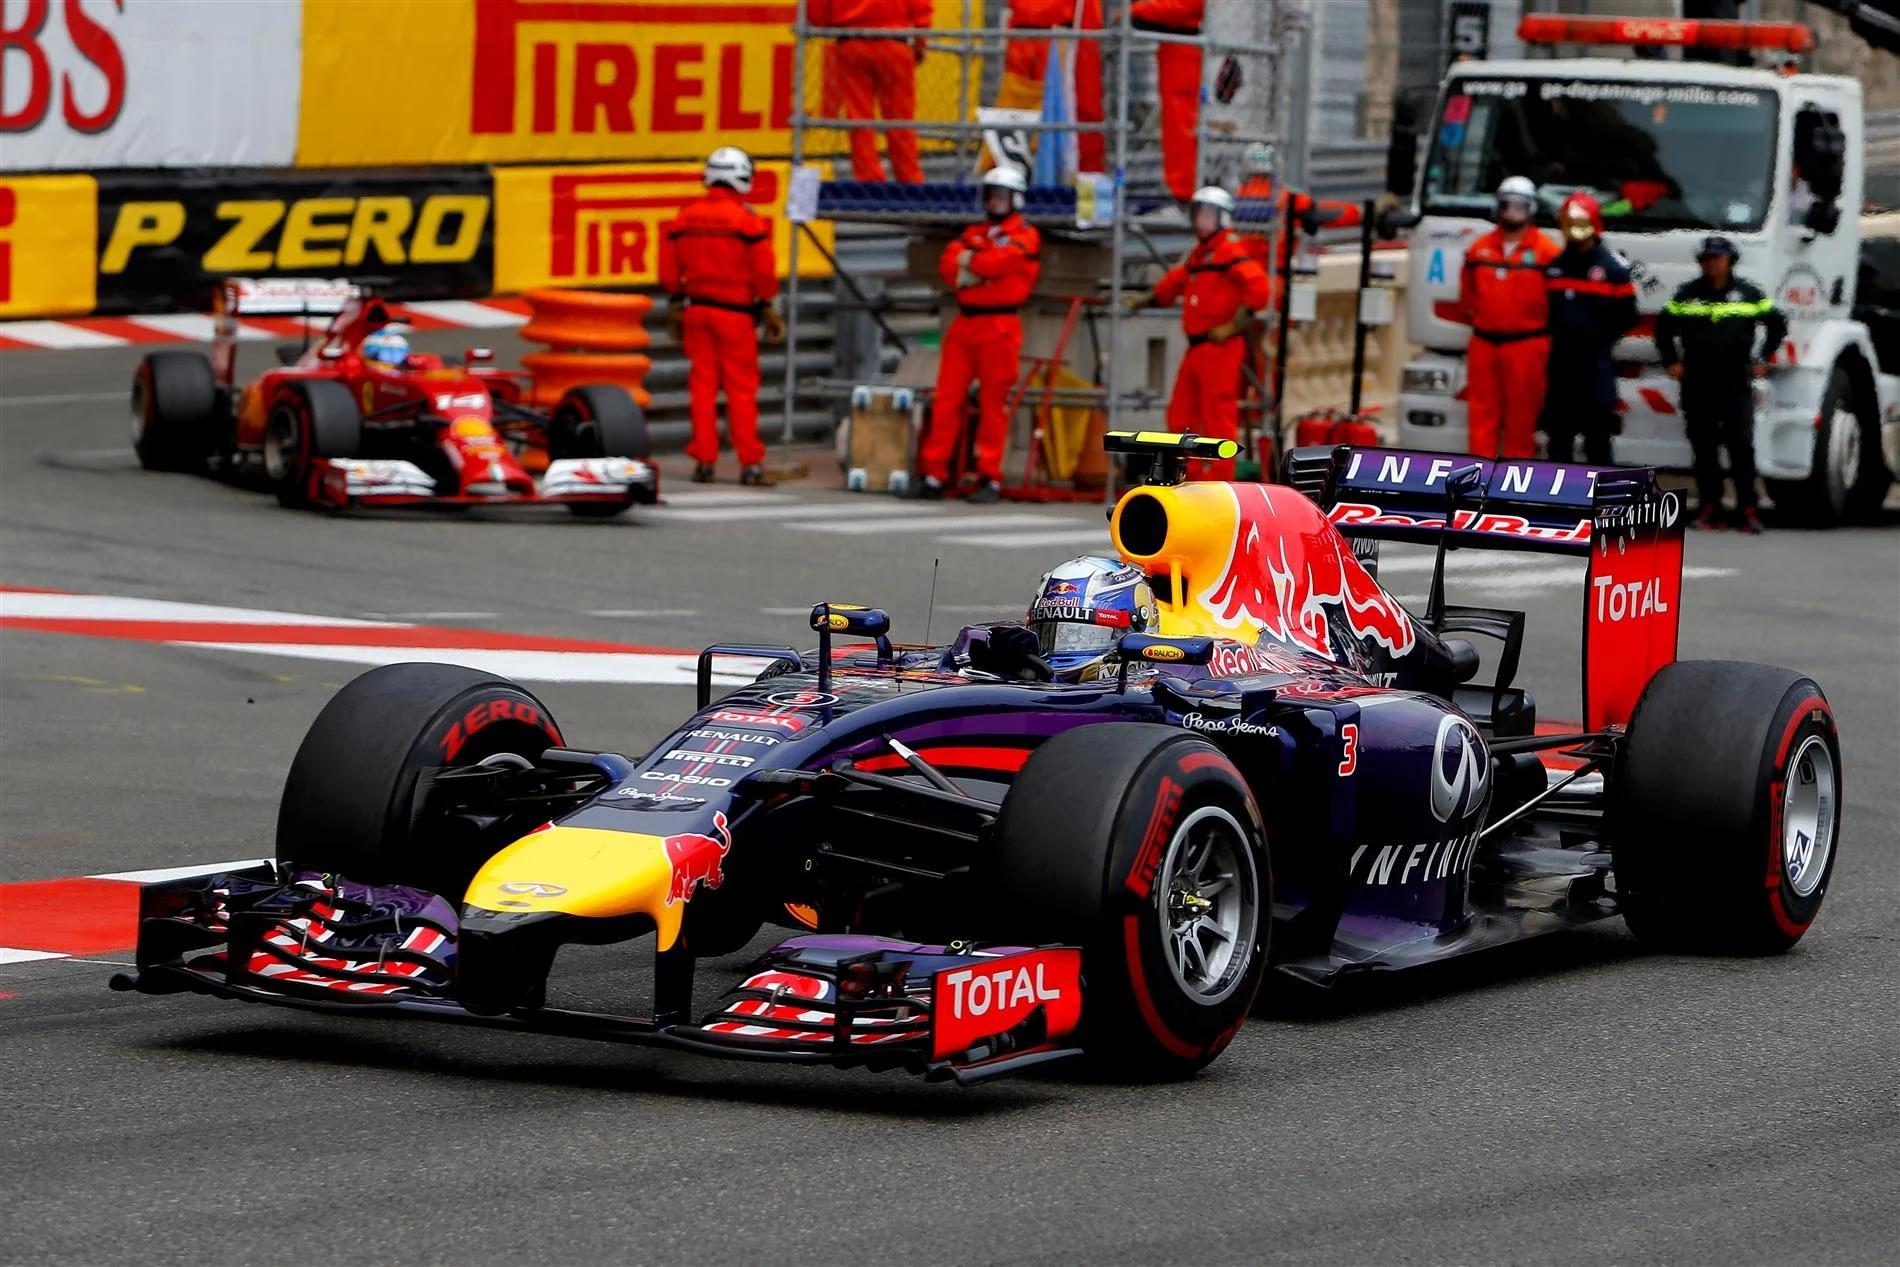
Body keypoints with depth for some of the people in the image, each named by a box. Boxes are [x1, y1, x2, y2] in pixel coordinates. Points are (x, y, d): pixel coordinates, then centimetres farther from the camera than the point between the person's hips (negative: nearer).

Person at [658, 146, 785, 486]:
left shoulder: (684, 218, 4)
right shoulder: (746, 219, -10)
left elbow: (669, 270, 9)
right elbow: (764, 270, -8)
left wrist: (675, 305, 19)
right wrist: (768, 309, 4)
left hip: (696, 309, 4)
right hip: (735, 312, -4)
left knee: (702, 384, 8)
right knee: (741, 387, 1)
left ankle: (704, 460, 7)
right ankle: (750, 461, 2)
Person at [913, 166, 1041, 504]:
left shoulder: (1025, 236, 2)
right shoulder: (973, 233, 19)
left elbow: (1001, 260, -15)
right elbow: (949, 266, 3)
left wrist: (969, 261, 1)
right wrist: (982, 269, -12)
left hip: (999, 327, -5)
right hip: (964, 324, 5)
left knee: (994, 403, -4)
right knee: (946, 399, 2)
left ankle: (990, 478, 0)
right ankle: (933, 473, 3)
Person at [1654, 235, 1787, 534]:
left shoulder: (1748, 293, 5)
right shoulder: (1687, 294, 7)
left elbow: (1777, 324, 16)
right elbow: (1663, 327, 18)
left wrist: (1762, 360, 11)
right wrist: (1672, 361, 11)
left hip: (1737, 383, -1)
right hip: (1697, 384, 1)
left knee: (1742, 446, -7)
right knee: (1704, 448, 2)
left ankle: (1747, 510, -6)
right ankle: (1708, 507, 6)